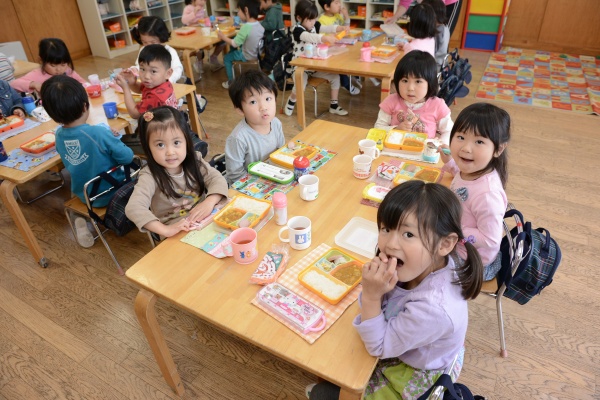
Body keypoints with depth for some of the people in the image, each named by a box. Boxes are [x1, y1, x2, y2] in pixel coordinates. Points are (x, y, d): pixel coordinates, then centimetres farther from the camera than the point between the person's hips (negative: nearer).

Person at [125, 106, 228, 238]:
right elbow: (133, 208, -28)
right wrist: (165, 230, -39)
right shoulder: (150, 176, -17)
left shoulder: (194, 160, -3)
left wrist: (209, 202, -26)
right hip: (177, 235, -4)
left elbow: (217, 179, -6)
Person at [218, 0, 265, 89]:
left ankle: (231, 82, 24)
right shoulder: (259, 25, -6)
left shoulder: (246, 27, -28)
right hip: (257, 53, 7)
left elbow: (234, 44, -21)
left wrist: (223, 37, -7)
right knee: (234, 50, 30)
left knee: (227, 58, 15)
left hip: (248, 57, -7)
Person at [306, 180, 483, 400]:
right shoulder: (424, 264, -24)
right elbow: (378, 306, -11)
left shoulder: (431, 308, -43)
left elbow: (378, 347, -25)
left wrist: (371, 296, -38)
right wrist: (372, 289, -34)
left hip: (414, 379, -5)